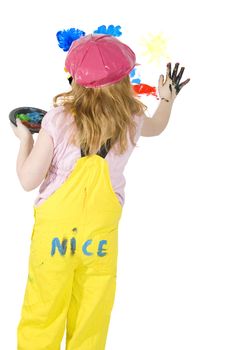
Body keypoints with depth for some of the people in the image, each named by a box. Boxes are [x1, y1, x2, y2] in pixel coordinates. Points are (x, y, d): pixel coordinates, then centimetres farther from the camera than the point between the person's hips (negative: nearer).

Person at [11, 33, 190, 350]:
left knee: (42, 312, 12)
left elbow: (28, 180, -13)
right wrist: (168, 98, 39)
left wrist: (25, 139, 4)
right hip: (102, 234, 3)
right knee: (92, 318, 16)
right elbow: (156, 127, 20)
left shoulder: (58, 119, -17)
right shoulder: (133, 119, -6)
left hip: (55, 230, -2)